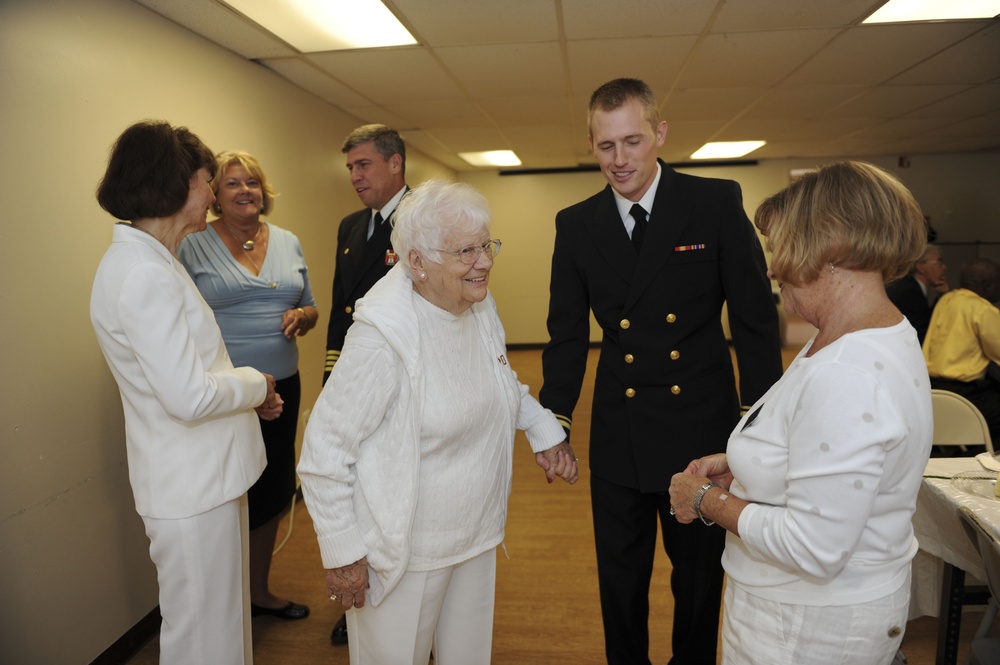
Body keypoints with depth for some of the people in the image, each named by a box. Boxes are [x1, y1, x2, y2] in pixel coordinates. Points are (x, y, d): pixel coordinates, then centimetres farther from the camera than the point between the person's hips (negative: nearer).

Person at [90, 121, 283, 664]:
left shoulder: (150, 263, 10)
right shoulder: (144, 274, -22)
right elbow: (189, 396, -26)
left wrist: (249, 394, 6)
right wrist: (254, 384, -9)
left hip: (205, 475, 10)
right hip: (192, 489, -10)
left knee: (223, 617, 25)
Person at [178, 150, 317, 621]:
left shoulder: (288, 242, 9)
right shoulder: (194, 246, -4)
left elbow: (310, 308, 16)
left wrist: (302, 317, -8)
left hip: (281, 386, 5)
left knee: (273, 493, 14)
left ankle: (259, 591, 35)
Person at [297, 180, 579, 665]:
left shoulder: (480, 308, -4)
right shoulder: (383, 336, -26)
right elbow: (323, 452, -20)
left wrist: (545, 429, 1)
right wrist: (343, 554, -15)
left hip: (477, 536, 7)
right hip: (404, 556, -6)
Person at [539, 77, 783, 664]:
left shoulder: (718, 203, -6)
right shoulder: (576, 224, 1)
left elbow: (756, 320, -4)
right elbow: (568, 334, 5)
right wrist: (556, 419, -3)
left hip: (703, 433, -1)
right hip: (619, 437, 2)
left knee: (700, 582, 19)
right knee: (620, 583, 17)